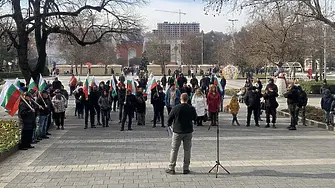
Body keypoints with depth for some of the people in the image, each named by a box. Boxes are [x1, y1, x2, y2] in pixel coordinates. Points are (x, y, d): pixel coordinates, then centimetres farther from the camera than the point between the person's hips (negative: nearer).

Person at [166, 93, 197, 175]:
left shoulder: (176, 108, -12)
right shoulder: (191, 108, -4)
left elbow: (169, 118, -4)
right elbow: (195, 118, 12)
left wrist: (169, 124, 16)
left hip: (177, 131, -2)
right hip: (188, 131, 2)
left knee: (174, 150, 6)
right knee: (187, 150, 10)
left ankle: (171, 168, 8)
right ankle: (186, 168, 12)